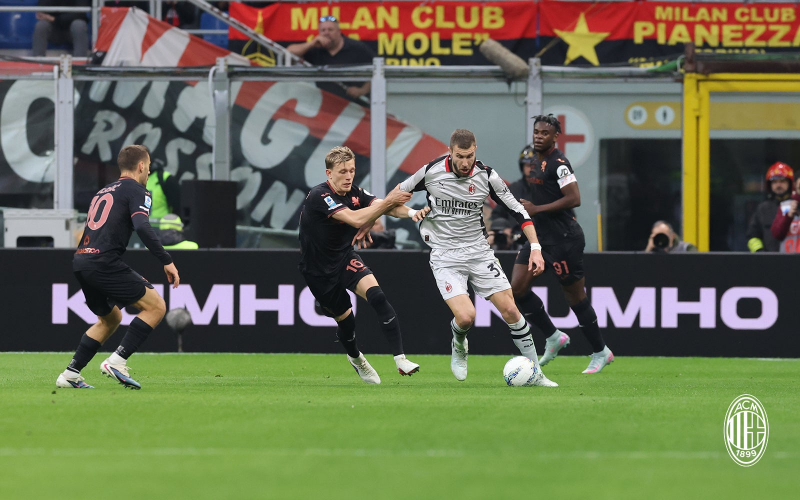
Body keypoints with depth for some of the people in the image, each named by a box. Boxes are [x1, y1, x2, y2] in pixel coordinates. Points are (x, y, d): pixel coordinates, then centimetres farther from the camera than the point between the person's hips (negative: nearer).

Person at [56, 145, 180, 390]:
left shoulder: (103, 192, 26)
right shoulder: (136, 191, 1)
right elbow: (142, 227, -16)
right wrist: (166, 261, -15)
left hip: (81, 261, 9)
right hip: (103, 262, -9)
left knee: (111, 319, 26)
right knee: (156, 306, -4)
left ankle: (70, 374, 18)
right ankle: (117, 361, -13)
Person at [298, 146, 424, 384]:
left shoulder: (354, 193, -5)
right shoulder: (319, 196, -26)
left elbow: (382, 206, -15)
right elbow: (356, 219, -37)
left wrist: (409, 212, -36)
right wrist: (388, 202, -42)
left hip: (345, 257, 4)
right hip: (318, 269, -4)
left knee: (377, 297, -21)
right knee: (345, 318, 6)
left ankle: (400, 359, -26)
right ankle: (355, 358, 41)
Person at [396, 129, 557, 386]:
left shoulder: (487, 176, -8)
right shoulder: (431, 171, -10)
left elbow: (517, 210, 1)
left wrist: (535, 247, -7)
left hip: (479, 251, 2)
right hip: (445, 256, -2)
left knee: (510, 310, -5)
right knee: (465, 317, -20)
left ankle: (536, 374, 6)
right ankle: (459, 346, 17)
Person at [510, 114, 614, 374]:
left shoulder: (558, 163, -16)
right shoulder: (536, 161, 13)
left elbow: (573, 198, -24)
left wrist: (537, 209, -20)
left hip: (563, 240, -9)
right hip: (539, 236, 9)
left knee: (575, 297, 0)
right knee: (517, 288, -2)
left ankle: (600, 352, 14)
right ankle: (553, 337, 11)